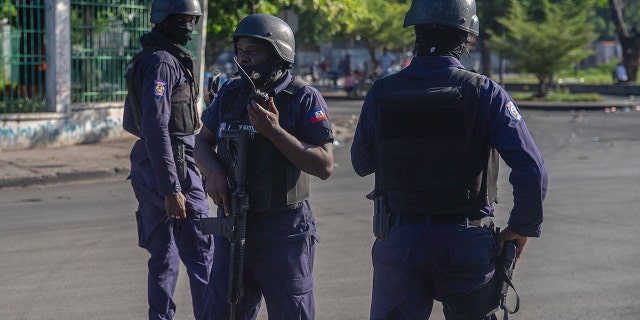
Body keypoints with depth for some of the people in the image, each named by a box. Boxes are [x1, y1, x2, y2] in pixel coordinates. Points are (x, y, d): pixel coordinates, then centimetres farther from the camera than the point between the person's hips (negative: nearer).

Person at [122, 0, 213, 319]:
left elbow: (131, 121, 22)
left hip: (148, 168, 10)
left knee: (164, 256, 12)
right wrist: (171, 189, -24)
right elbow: (156, 128, -22)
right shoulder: (162, 63, -15)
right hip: (172, 165, -10)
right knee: (201, 254, -6)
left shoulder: (146, 60, 16)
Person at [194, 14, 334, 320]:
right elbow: (202, 141, 16)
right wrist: (213, 171, -6)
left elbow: (325, 166, -15)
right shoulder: (231, 92, 6)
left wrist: (274, 131, -22)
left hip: (283, 234, -5)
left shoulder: (303, 98, -10)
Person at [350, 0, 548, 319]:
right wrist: (522, 228, -2)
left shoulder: (381, 93, -3)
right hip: (465, 243, -1)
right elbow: (531, 170, -15)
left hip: (398, 244, 1)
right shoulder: (484, 93, -10)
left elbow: (362, 164, 11)